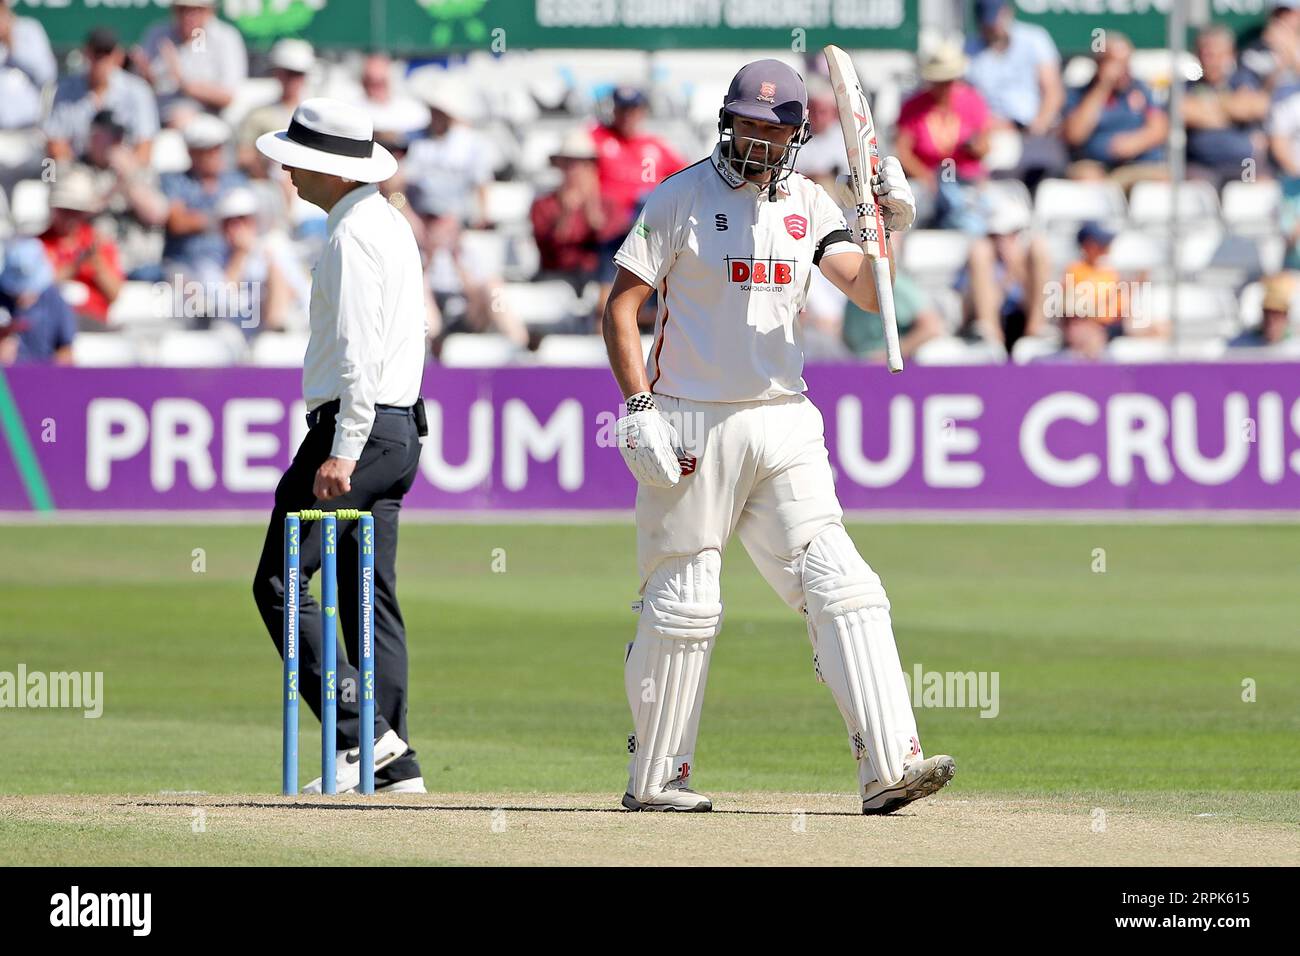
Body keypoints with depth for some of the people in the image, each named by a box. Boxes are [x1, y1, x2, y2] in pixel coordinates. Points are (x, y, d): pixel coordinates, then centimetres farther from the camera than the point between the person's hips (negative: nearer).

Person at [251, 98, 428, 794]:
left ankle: (363, 735, -14)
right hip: (400, 428, 10)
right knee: (370, 597, 10)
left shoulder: (352, 236, -14)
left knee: (280, 583, -8)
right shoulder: (389, 224, 18)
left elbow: (359, 351, -21)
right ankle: (394, 764, 7)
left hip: (360, 425, -10)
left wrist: (344, 451, -24)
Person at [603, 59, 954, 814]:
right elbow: (621, 306, -4)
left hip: (783, 425, 4)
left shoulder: (810, 205, 9)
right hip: (692, 425, -4)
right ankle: (653, 778, 13)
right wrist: (640, 410, -13)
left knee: (840, 585, -8)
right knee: (683, 605, 1)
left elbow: (867, 293, 0)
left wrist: (888, 231, -18)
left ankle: (889, 765, -14)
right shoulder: (683, 197, -3)